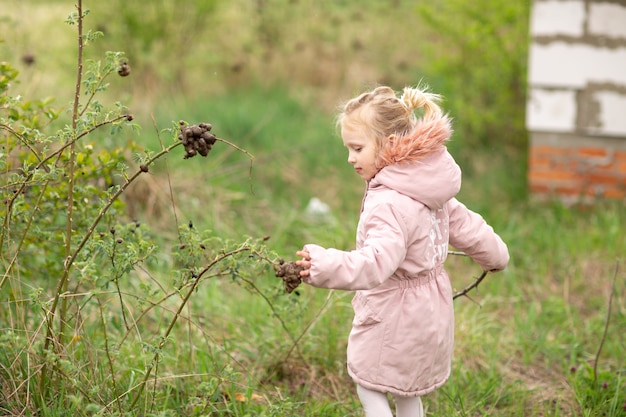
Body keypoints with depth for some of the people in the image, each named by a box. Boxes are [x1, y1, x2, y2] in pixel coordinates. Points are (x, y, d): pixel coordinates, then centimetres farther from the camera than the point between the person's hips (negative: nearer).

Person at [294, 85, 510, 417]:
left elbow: (379, 262, -41)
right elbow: (465, 227, 15)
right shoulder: (427, 188, 3)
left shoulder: (390, 203, -28)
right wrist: (495, 256, 33)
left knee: (369, 387, 8)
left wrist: (326, 266, -54)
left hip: (393, 316, -9)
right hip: (429, 312, 9)